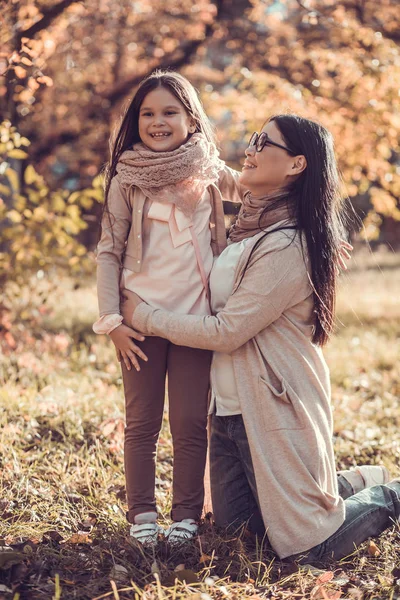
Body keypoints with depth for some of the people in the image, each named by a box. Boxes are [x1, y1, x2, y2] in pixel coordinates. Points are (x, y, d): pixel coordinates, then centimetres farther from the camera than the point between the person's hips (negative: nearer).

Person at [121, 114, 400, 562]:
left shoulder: (287, 246, -22)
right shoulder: (250, 229, 7)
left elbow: (226, 330, -21)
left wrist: (145, 318, -11)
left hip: (274, 407, -9)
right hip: (230, 404, 9)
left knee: (304, 544, 1)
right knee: (233, 524, 18)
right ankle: (346, 486, 32)